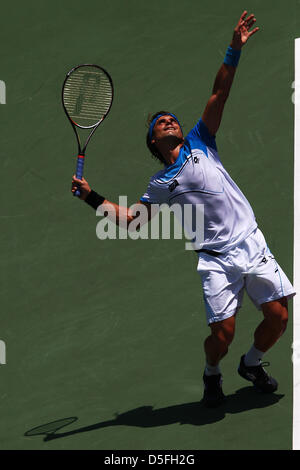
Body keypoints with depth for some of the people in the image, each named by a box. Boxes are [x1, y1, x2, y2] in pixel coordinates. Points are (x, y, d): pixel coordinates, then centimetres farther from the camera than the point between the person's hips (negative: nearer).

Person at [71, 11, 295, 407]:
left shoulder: (199, 142, 10)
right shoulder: (160, 185, 9)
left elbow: (219, 94, 4)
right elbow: (130, 218, 12)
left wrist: (234, 51, -5)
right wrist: (91, 196, 5)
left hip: (252, 244, 2)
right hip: (217, 260, -1)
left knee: (278, 316, -2)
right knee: (223, 333, -10)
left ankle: (252, 364, 28)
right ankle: (212, 375, 24)